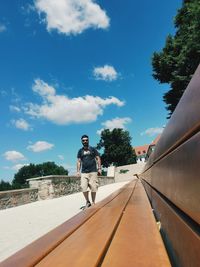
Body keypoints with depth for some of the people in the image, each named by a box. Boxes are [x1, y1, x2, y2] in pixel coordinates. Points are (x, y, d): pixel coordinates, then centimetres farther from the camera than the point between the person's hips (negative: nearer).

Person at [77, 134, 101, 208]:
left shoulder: (93, 149, 7)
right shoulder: (80, 151, 12)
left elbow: (98, 159, 5)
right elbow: (79, 161, 11)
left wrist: (99, 168, -3)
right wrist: (78, 171, 1)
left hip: (93, 171, -1)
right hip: (84, 172, 2)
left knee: (93, 188, -2)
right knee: (84, 188, -8)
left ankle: (93, 202, 15)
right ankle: (87, 202, 13)